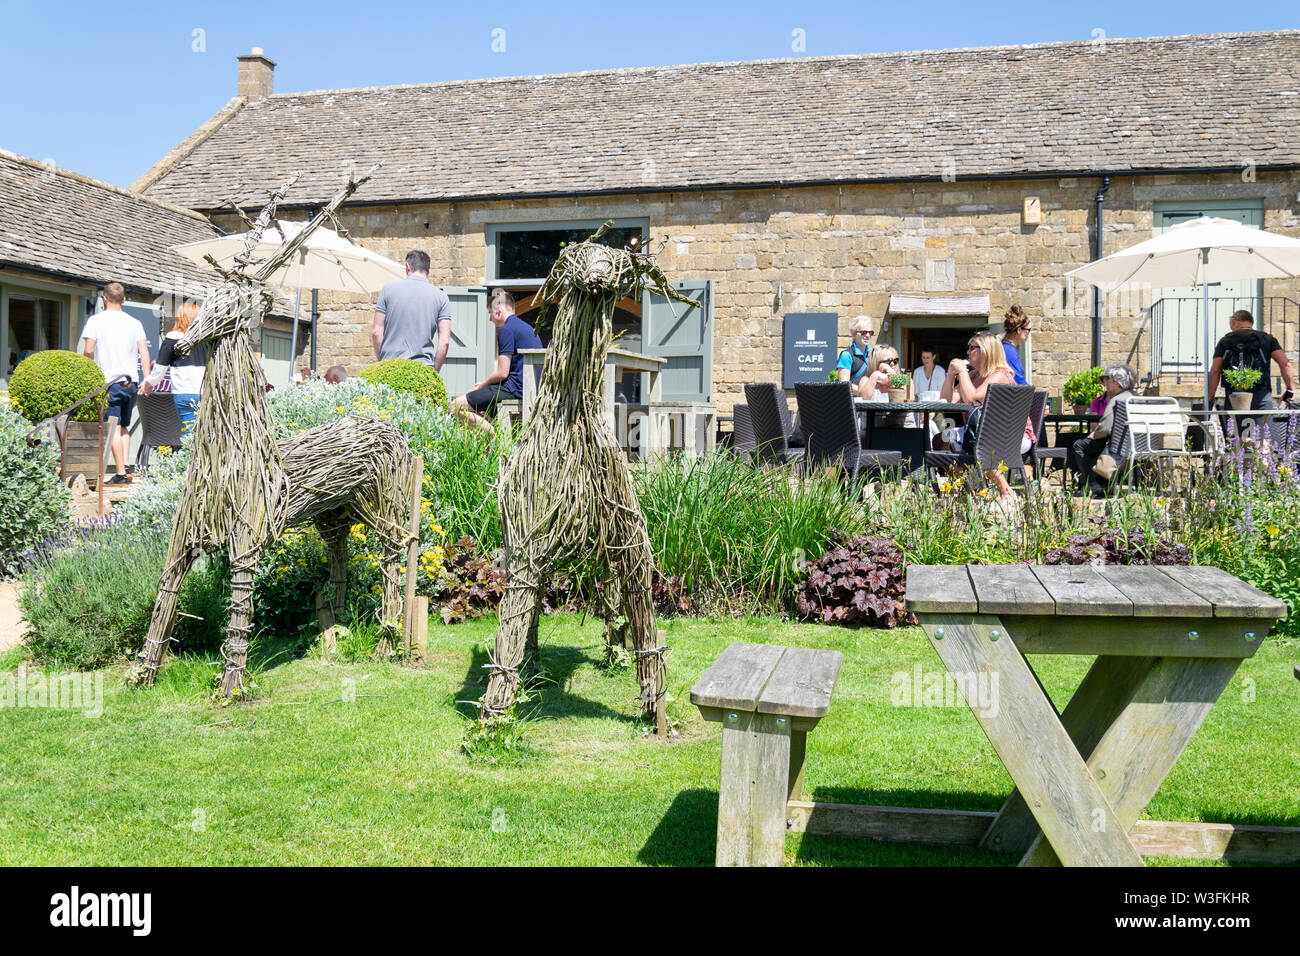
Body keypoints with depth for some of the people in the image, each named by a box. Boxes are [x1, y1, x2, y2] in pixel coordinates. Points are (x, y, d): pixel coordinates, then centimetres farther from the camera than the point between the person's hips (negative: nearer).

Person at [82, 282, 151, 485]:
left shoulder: (96, 320, -1)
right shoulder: (134, 322, 9)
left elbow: (89, 351, -8)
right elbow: (144, 351, 0)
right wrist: (147, 379, -1)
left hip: (109, 381, -4)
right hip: (131, 381, 4)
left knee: (114, 428, -5)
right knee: (124, 426, 17)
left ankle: (120, 474, -8)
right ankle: (125, 466, 7)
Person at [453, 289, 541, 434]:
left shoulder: (507, 329, -11)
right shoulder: (526, 327, 20)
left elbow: (502, 373, -16)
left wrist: (482, 385, 3)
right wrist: (484, 385, 21)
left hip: (515, 389, -10)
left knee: (456, 407, -11)